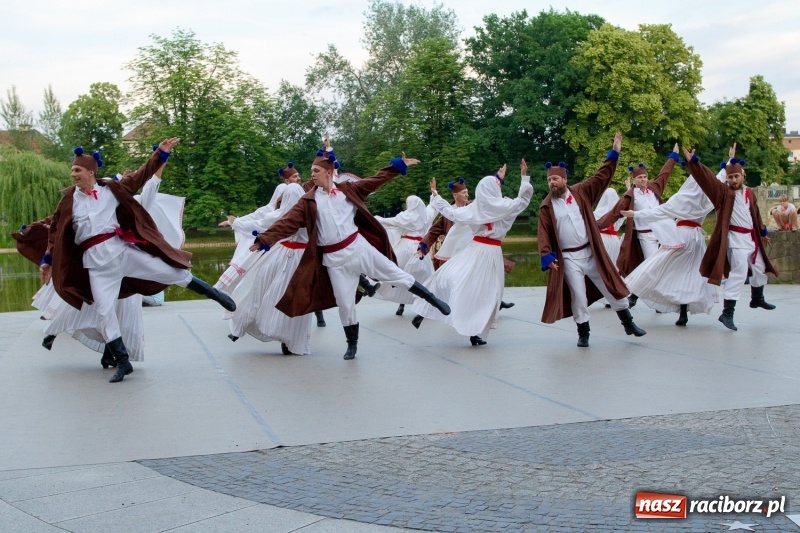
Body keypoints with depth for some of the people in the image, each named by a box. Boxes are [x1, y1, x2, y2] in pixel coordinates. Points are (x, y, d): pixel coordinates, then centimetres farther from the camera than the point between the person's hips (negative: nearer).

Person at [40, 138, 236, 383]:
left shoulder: (110, 189, 2)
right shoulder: (69, 198, 3)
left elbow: (139, 178, 7)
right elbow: (56, 229, 11)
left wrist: (160, 153, 3)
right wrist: (48, 260, 10)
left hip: (121, 249, 0)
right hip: (95, 261, 1)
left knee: (171, 273, 2)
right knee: (104, 311, -1)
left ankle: (214, 294, 21)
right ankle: (123, 363, 9)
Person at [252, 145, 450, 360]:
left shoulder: (347, 190, 1)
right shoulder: (308, 201, -1)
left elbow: (375, 180, 5)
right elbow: (287, 222, -6)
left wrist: (399, 165, 1)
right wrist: (265, 238, -17)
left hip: (358, 246, 0)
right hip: (333, 258, 0)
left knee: (395, 274, 2)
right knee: (344, 302, 7)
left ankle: (432, 299, 17)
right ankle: (352, 343, 24)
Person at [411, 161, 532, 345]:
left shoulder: (474, 208, 1)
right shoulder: (503, 206, -5)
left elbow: (450, 211, 9)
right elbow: (523, 199, 6)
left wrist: (436, 196, 21)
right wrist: (525, 177, 10)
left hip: (475, 250, 2)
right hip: (492, 253, -2)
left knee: (446, 276, 5)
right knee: (486, 293, 3)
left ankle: (422, 312, -4)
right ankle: (476, 333, 1)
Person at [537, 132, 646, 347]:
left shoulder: (581, 192, 1)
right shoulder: (546, 206, -3)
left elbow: (601, 177, 0)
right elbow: (543, 234, -5)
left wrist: (614, 153, -5)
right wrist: (547, 256, -16)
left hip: (591, 252, 2)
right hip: (568, 258, -2)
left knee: (610, 287, 9)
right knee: (578, 296, 0)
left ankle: (628, 323, 25)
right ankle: (583, 333, 17)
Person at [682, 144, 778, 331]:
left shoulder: (749, 193, 7)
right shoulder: (723, 191, -10)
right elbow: (707, 178, -23)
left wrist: (763, 232, 29)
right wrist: (693, 162, -35)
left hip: (751, 237, 7)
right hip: (735, 238, -7)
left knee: (759, 269, 23)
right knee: (739, 272, -18)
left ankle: (757, 299, 48)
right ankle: (727, 313, -19)